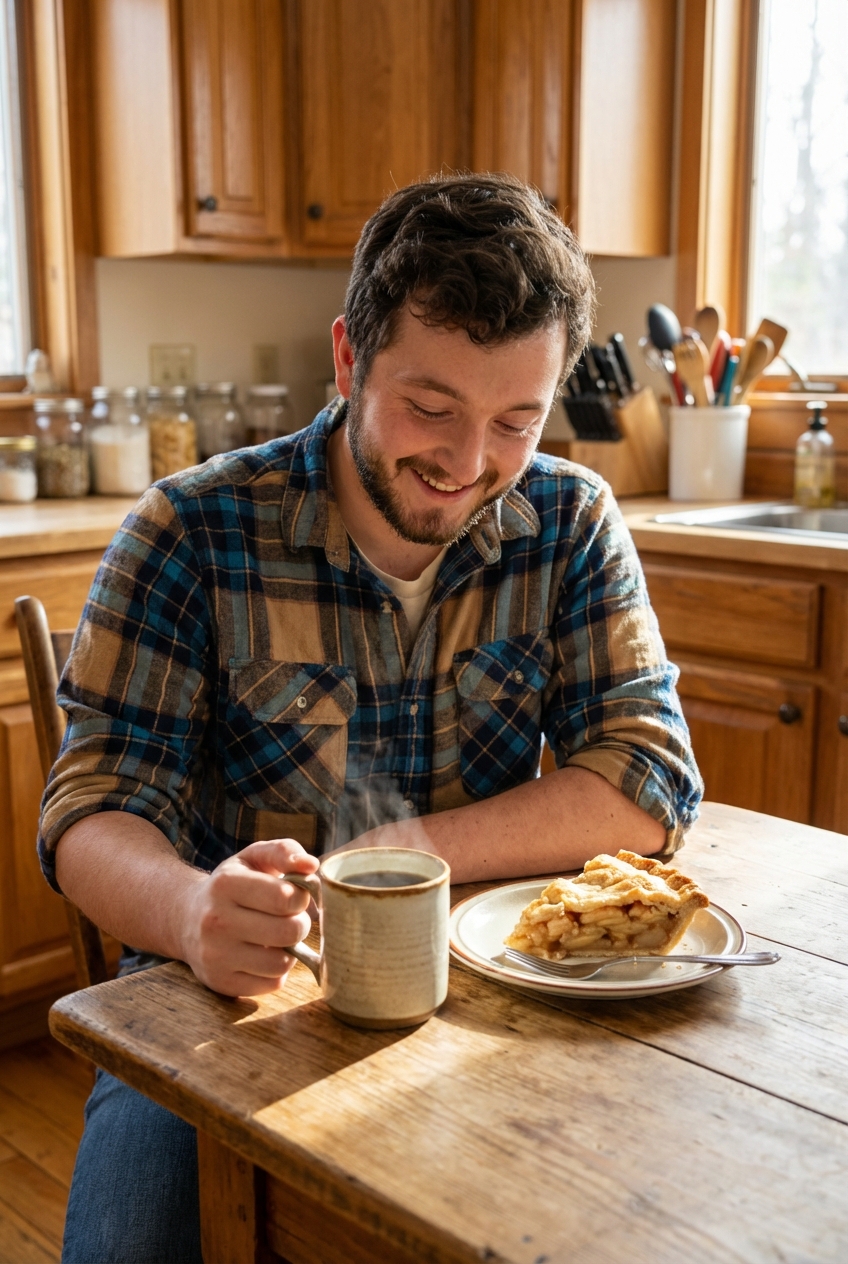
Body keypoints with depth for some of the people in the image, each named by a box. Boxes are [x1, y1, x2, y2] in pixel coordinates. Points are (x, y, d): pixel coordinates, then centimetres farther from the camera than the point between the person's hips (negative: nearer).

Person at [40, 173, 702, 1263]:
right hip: (224, 1008, -1)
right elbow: (93, 814, -13)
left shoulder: (571, 525, -3)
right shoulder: (193, 533, -11)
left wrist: (391, 852, -21)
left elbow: (651, 781, -9)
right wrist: (193, 907, -38)